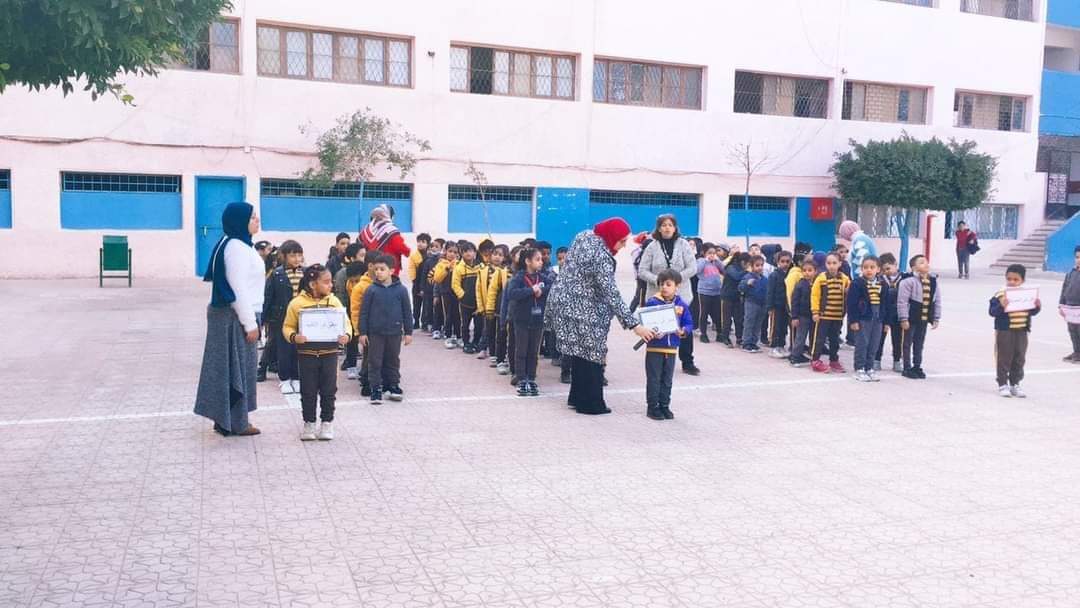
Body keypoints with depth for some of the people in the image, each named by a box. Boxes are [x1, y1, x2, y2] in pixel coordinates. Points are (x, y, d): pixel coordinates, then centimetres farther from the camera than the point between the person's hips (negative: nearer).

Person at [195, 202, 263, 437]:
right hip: (236, 317, -10)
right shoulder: (236, 247, -17)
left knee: (230, 368, 13)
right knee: (236, 368, -2)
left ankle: (226, 418, 19)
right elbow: (238, 289, -21)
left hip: (231, 315, 10)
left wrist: (251, 319, 20)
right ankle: (236, 422, 6)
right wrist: (250, 323, -19)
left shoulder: (236, 245, 14)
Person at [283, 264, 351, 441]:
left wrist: (346, 335, -16)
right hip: (306, 354, -2)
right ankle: (309, 423, 21)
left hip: (329, 353, 2)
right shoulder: (297, 303, -5)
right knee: (308, 391, 7)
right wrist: (293, 337, -20)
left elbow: (345, 322, 4)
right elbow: (288, 327, 0)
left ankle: (327, 423, 21)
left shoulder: (334, 301, 2)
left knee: (328, 390, 7)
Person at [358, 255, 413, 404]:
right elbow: (364, 312, -1)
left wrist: (408, 332, 2)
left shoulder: (401, 290, -4)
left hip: (394, 332, 1)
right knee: (375, 361, 5)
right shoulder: (371, 290, -5)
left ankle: (394, 386, 27)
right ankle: (376, 389, 13)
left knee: (393, 360, 13)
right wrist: (362, 332, -3)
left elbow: (407, 312, 2)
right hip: (375, 332, 0)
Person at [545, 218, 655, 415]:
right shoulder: (601, 256, -25)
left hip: (566, 302, 9)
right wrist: (634, 325, -27)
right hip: (582, 310, -9)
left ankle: (577, 397, 25)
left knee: (579, 353, 16)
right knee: (590, 355, 0)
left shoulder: (585, 235, 2)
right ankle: (590, 404, 7)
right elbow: (612, 295, -28)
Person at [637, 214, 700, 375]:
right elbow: (642, 271, -3)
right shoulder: (652, 247, -1)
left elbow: (692, 268, -5)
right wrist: (658, 280, -19)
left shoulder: (683, 244, 0)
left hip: (681, 294, 0)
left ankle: (687, 363, 15)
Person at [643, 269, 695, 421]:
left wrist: (684, 331, -14)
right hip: (654, 347, -3)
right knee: (654, 379, 3)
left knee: (667, 380, 13)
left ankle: (664, 406, 24)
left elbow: (689, 323, 6)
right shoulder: (652, 302, -8)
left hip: (672, 348, 3)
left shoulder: (682, 304, 2)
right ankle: (652, 407, 13)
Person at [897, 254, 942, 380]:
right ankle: (907, 368, 12)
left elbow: (937, 302, 10)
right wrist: (904, 319, -18)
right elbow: (902, 301, -17)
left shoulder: (933, 282, 4)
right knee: (908, 343, 4)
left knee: (919, 343, 15)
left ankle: (917, 367, 26)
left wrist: (936, 318, 7)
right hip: (910, 318, -6)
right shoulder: (908, 281, -16)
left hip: (924, 318, 6)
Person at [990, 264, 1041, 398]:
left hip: (1021, 332, 5)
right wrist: (1001, 306, -31)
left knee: (1019, 359, 11)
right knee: (1004, 359, 2)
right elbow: (992, 312, -14)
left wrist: (1037, 306, -3)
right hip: (1004, 332, -5)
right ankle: (1002, 384, 10)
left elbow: (1031, 312, 16)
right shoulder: (1000, 295, -10)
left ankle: (1015, 384, 21)